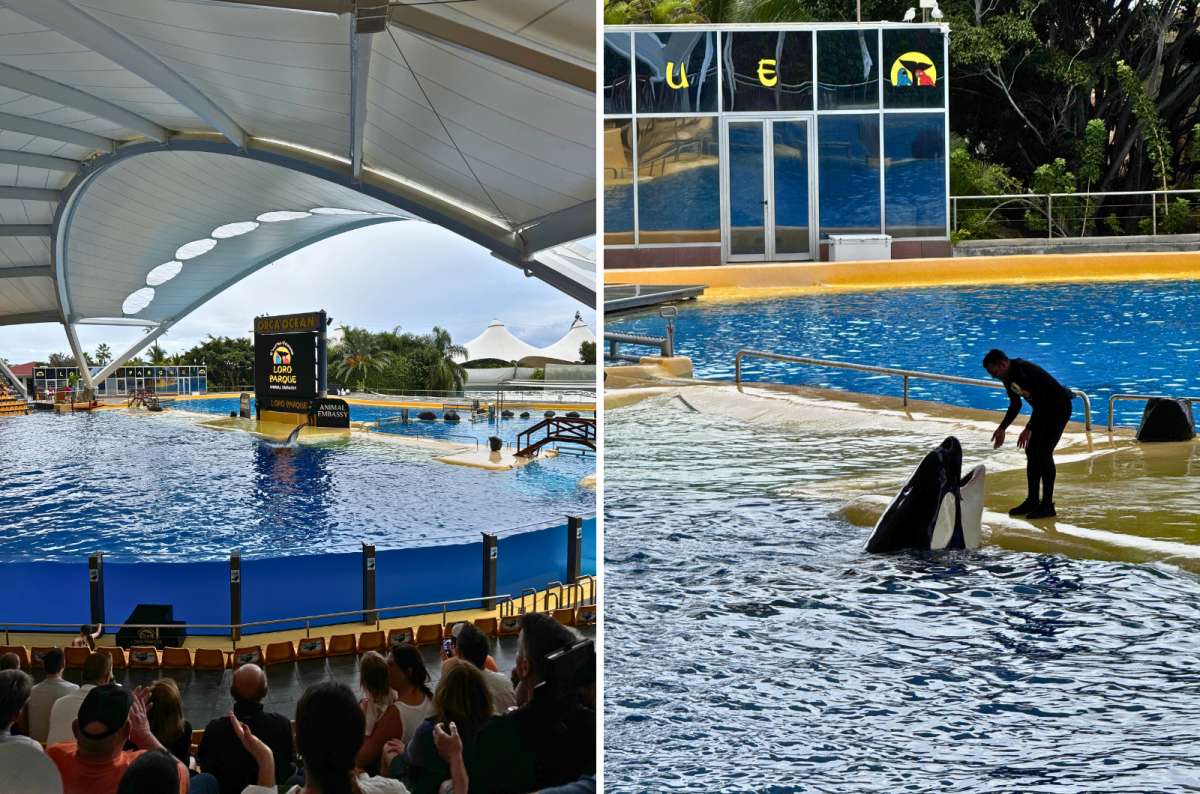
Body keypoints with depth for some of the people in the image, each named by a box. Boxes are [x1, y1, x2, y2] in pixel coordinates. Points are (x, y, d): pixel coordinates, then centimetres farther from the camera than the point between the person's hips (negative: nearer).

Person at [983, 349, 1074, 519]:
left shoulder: (1024, 372, -29)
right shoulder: (1007, 377, 0)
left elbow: (1040, 400, -31)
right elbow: (1015, 405, 12)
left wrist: (1028, 429, -33)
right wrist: (1002, 428, 7)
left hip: (1059, 407, -9)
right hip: (1043, 409, 9)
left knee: (1043, 452, -13)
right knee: (1031, 451, 6)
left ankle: (1047, 505, -9)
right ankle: (1032, 500, 13)